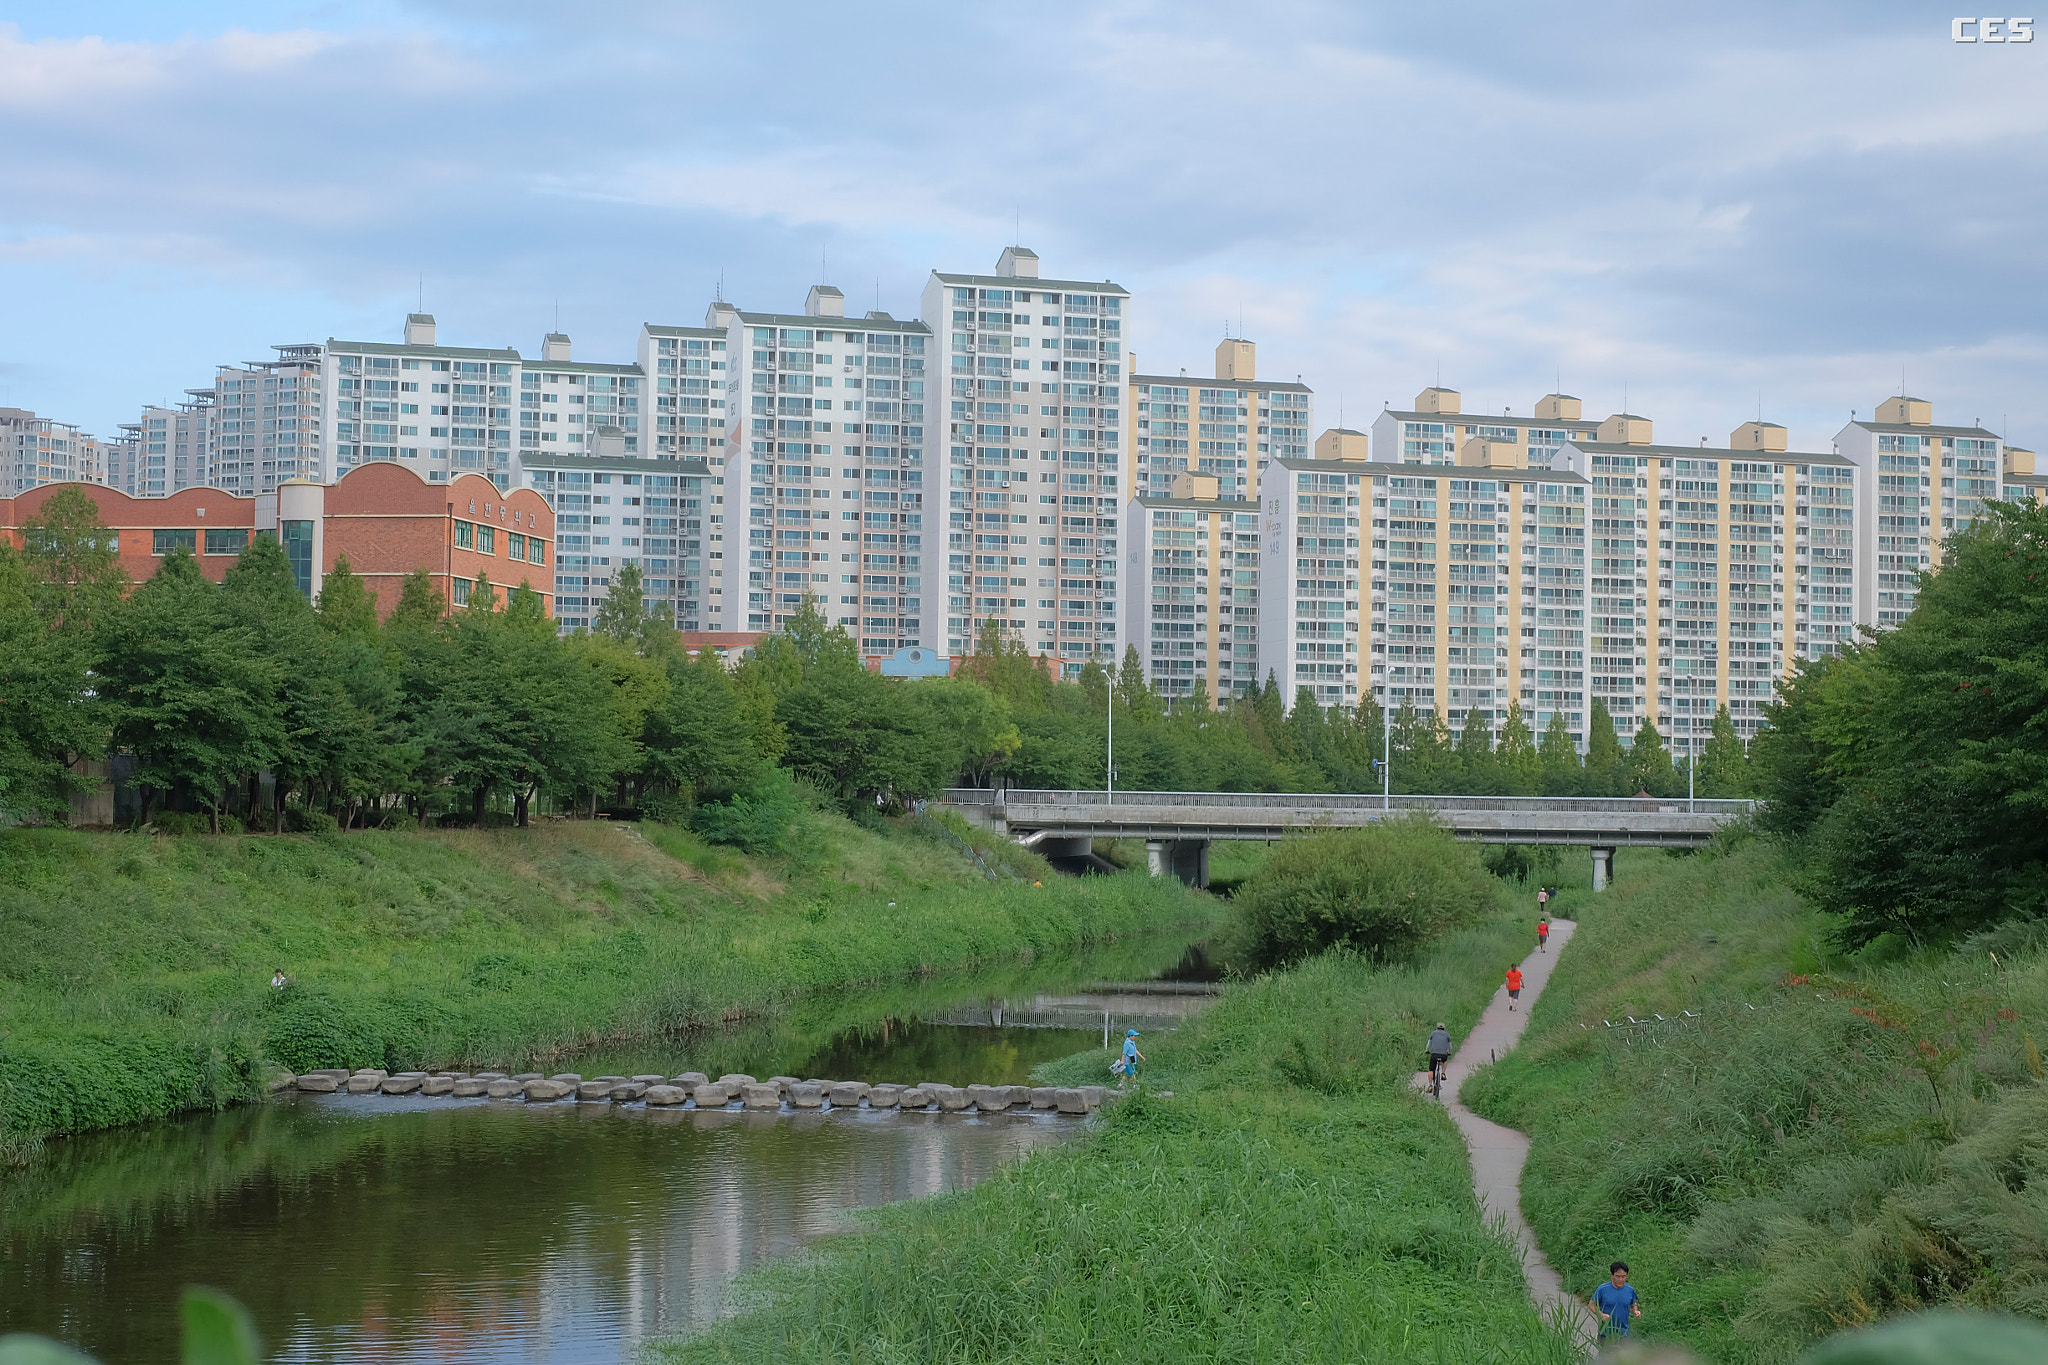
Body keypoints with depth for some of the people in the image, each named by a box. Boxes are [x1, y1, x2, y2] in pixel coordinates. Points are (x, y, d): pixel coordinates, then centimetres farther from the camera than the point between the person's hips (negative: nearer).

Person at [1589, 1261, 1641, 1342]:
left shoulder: (1630, 1290, 2)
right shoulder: (1603, 1289, -9)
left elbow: (1633, 1305, 17)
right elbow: (1591, 1304, 0)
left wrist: (1635, 1311, -6)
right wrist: (1601, 1314, -18)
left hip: (1623, 1333, 3)